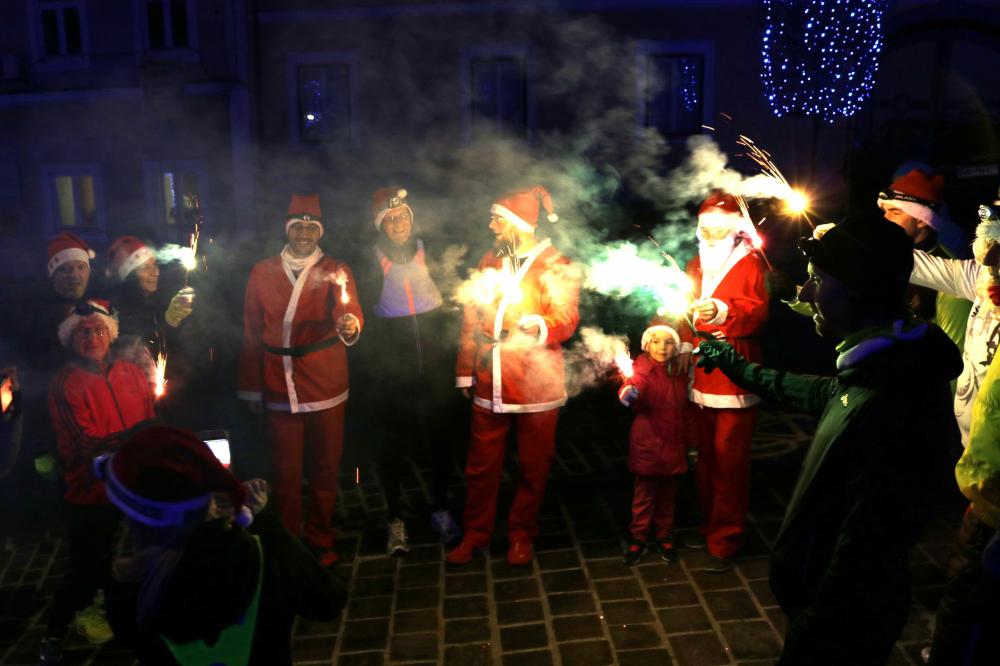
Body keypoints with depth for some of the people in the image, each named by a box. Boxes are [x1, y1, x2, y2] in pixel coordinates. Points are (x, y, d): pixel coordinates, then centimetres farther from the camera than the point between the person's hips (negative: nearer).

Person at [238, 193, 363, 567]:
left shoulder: (336, 271, 0)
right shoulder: (262, 272, 5)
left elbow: (349, 312, -19)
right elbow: (252, 334, 7)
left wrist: (350, 325, -42)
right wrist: (251, 386, 6)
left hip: (325, 385, -1)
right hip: (279, 387, 1)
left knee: (325, 468, 8)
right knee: (285, 470, 8)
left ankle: (320, 542, 26)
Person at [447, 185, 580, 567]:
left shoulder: (556, 267, -3)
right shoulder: (489, 261, 12)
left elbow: (566, 320, -13)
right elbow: (471, 320, 14)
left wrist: (539, 326, -34)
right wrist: (465, 371, 12)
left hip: (536, 388, -4)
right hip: (489, 386, 4)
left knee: (533, 467, 8)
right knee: (481, 465, 10)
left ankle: (521, 536, 26)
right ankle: (475, 534, 26)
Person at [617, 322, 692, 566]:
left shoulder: (679, 372, 5)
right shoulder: (644, 368, -11)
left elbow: (683, 410, 15)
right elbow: (635, 381, -35)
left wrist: (687, 441, 17)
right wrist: (628, 391, -58)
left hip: (674, 445, 4)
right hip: (648, 444, -4)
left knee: (668, 495, 15)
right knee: (644, 495, 6)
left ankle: (664, 538, 31)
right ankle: (638, 538, 22)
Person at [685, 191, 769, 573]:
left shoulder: (748, 263, -1)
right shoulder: (697, 264, 18)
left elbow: (757, 311, -17)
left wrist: (723, 312, -32)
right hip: (701, 376, 6)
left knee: (729, 458, -4)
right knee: (705, 455, 11)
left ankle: (725, 541, 4)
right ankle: (708, 525, 25)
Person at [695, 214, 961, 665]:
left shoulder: (891, 408, -35)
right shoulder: (884, 373, -2)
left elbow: (865, 551, -31)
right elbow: (819, 393, 20)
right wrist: (734, 364, 29)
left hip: (841, 626, -9)